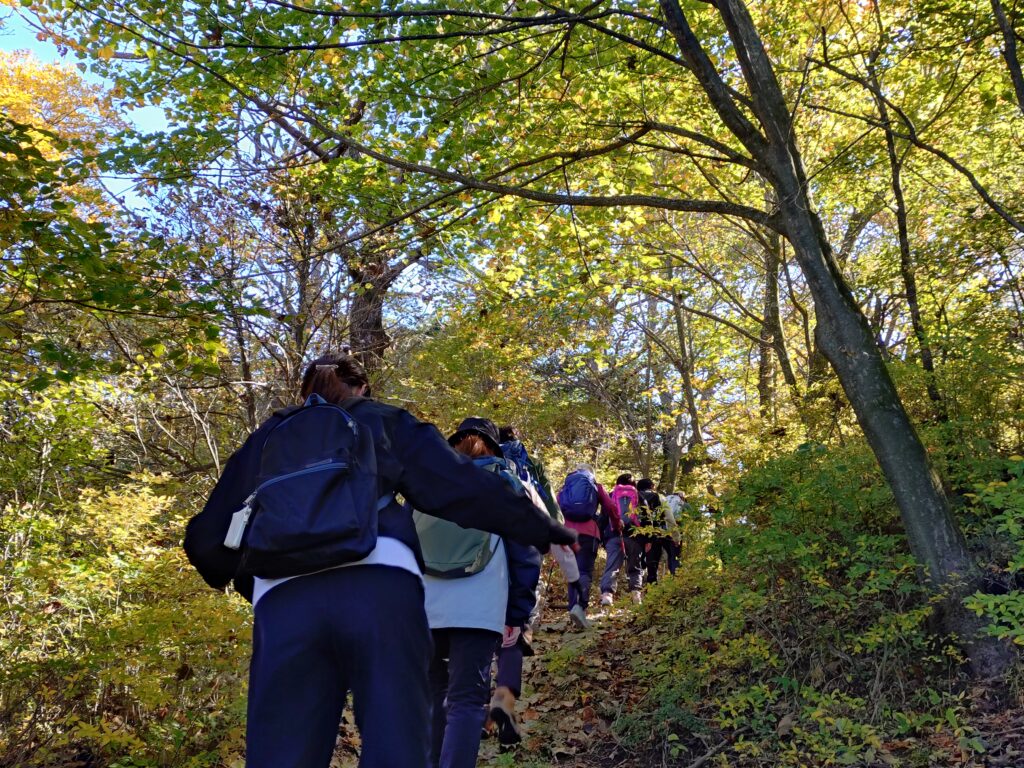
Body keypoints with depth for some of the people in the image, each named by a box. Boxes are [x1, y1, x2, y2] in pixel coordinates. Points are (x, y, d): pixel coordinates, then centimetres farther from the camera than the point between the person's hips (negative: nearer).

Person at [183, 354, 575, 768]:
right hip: (380, 585, -1)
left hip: (283, 601, 2)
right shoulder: (385, 422, 23)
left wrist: (249, 583, 47)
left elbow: (206, 539, 29)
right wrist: (544, 530, 21)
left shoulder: (265, 438, 29)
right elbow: (463, 487, 13)